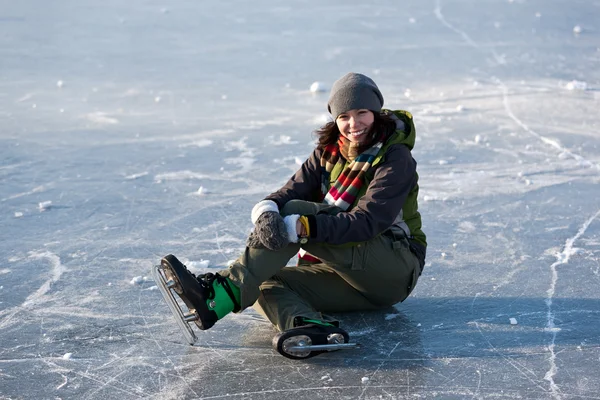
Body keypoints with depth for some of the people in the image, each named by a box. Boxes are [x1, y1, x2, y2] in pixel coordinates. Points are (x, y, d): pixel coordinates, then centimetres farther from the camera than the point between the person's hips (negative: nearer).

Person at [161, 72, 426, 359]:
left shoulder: (396, 159, -11)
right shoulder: (329, 151, 9)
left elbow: (367, 222, -25)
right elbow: (290, 192, -4)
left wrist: (298, 226, -37)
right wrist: (266, 212, -31)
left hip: (396, 267, -7)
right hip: (348, 273, 7)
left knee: (295, 213, -25)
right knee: (266, 284, -19)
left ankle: (220, 296, -40)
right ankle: (314, 329, -51)